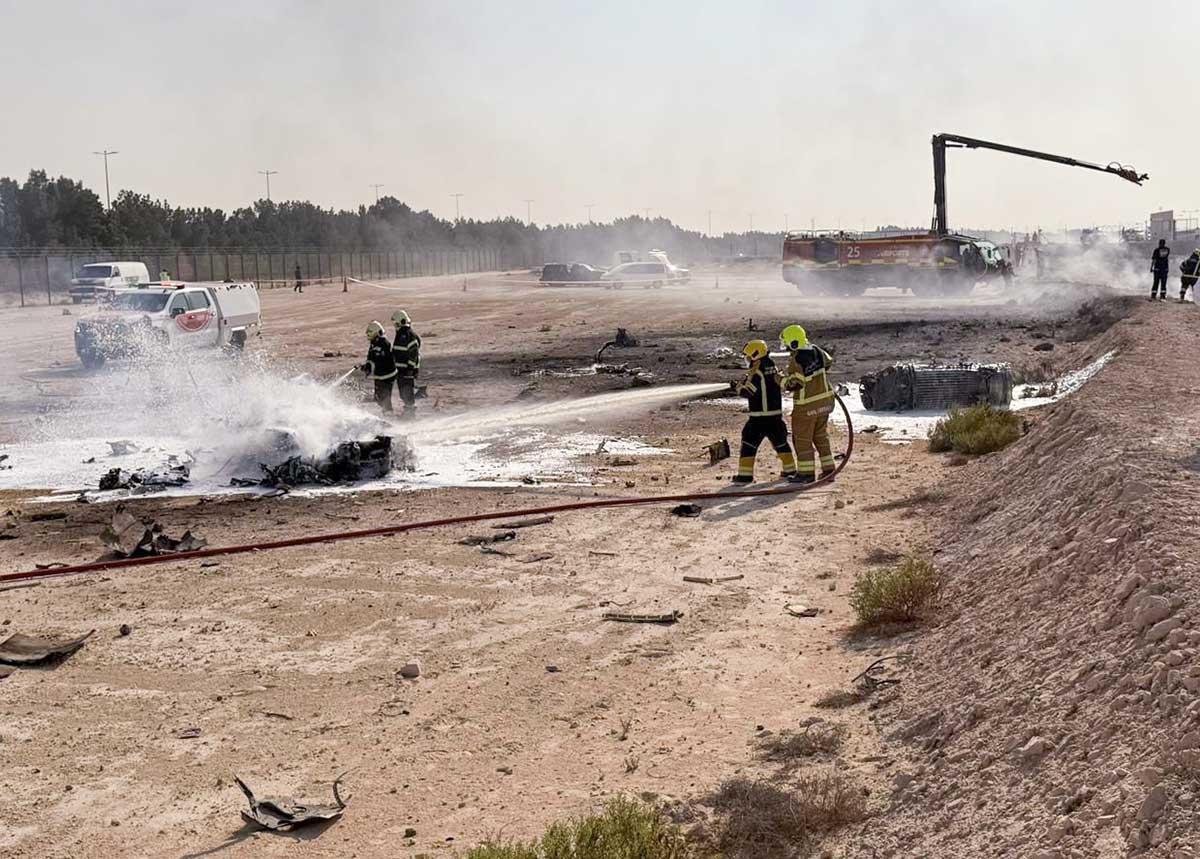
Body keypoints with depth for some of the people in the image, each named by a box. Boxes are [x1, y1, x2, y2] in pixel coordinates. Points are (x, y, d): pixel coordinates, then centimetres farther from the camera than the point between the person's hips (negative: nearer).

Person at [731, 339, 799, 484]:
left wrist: (738, 387, 3)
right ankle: (790, 469, 26)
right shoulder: (774, 369, 8)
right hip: (776, 414, 7)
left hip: (759, 416, -7)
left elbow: (748, 392, -17)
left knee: (749, 444, -1)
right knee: (780, 442, 20)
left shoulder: (756, 373, -15)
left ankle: (745, 474, -5)